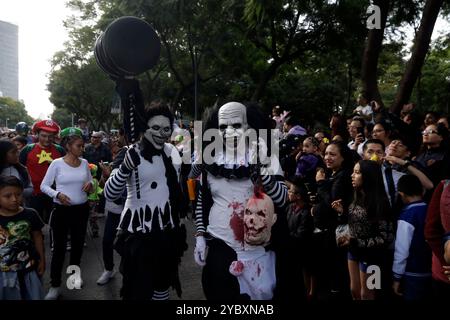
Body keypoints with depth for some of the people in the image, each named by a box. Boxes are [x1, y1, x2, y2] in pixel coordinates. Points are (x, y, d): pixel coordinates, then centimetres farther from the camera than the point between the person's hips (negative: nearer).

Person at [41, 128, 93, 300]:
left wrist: (90, 185, -9)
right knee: (59, 246, -1)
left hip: (81, 209, 4)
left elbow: (90, 181, 14)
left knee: (78, 243, 17)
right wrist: (57, 194, -21)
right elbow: (44, 186, -5)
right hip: (62, 210, -4)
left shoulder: (84, 163, 2)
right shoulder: (57, 163, -9)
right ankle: (55, 285, 12)